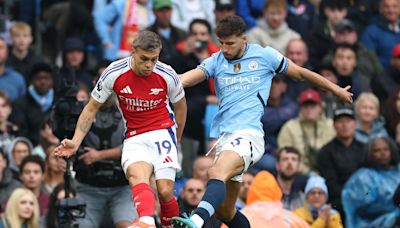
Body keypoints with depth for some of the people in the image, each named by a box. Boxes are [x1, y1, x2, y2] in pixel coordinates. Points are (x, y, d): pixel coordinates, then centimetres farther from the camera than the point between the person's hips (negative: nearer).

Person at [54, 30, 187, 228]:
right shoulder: (114, 74, -9)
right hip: (134, 138, -1)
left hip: (162, 132, 1)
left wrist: (176, 141, 23)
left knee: (165, 191, -16)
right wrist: (76, 142, -3)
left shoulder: (167, 75, -7)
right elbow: (92, 108, 4)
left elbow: (180, 107, 13)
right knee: (137, 176, -31)